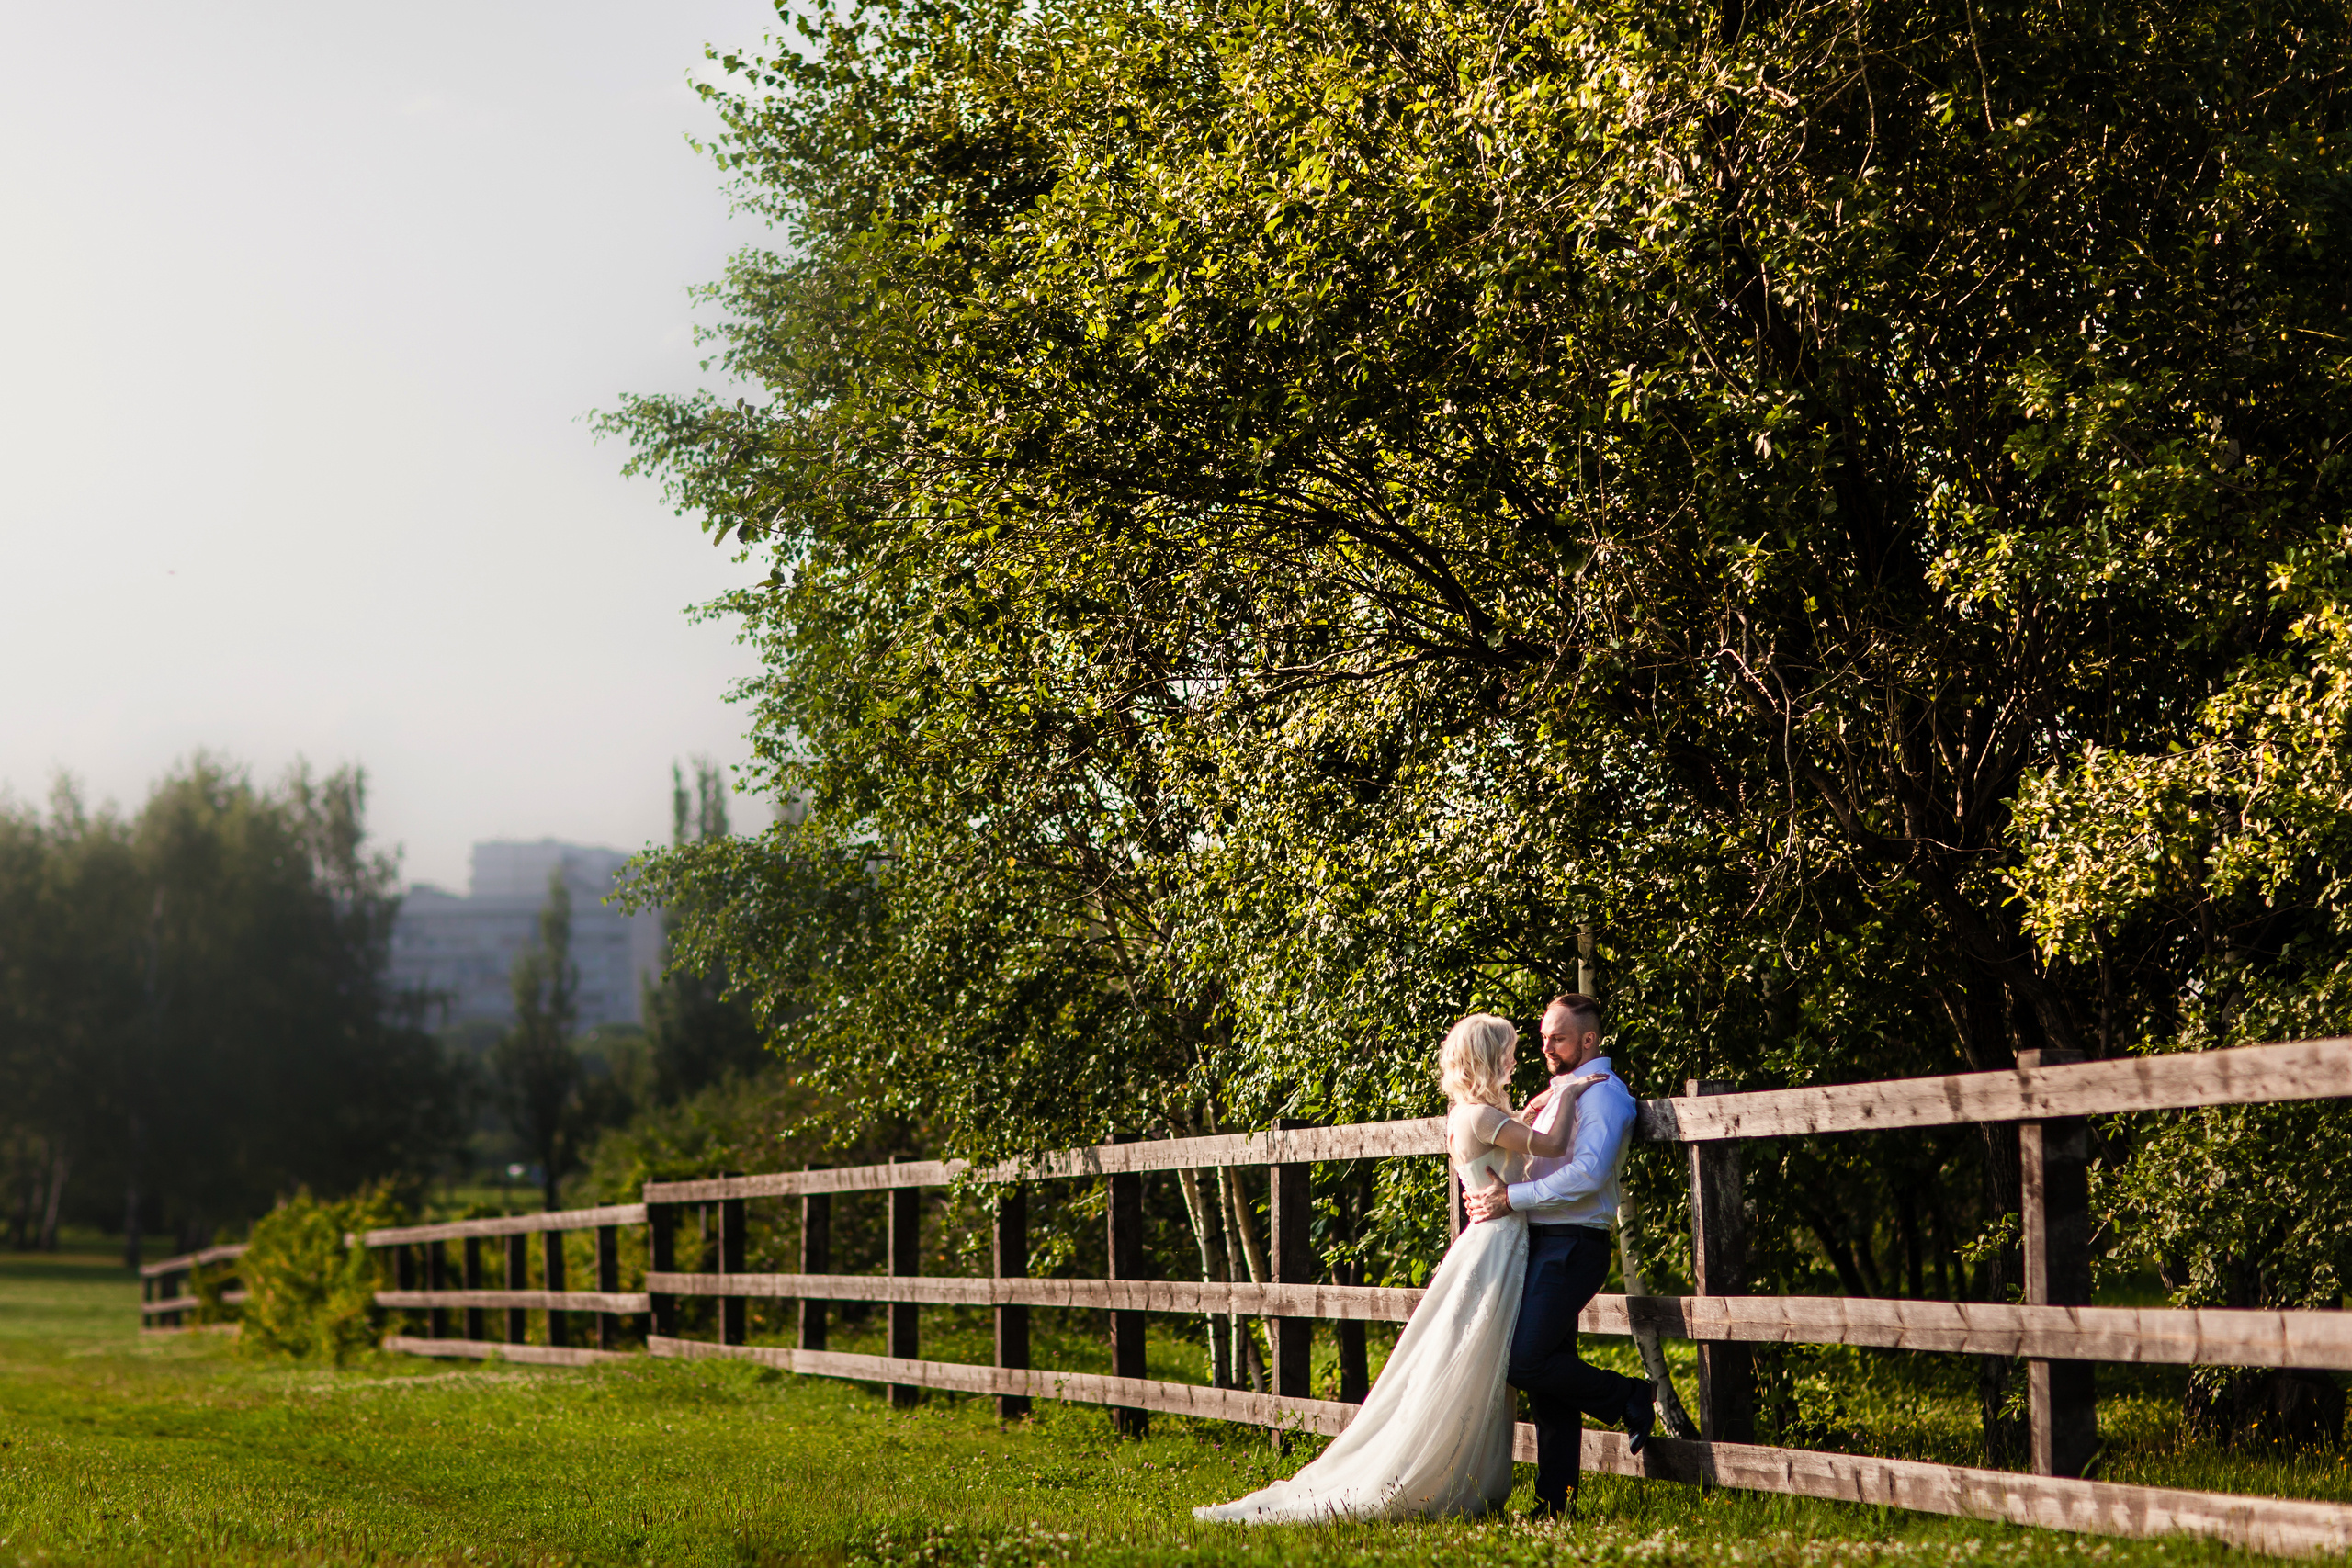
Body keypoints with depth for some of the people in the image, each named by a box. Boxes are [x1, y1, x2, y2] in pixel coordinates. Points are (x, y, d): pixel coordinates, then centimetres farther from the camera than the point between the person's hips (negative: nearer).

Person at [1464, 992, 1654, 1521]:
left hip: (1572, 1246, -9)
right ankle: (1556, 1501, 8)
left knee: (1526, 1364, -17)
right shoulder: (1564, 1093, 21)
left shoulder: (1603, 1092, -9)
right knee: (1548, 1375, 7)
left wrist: (1510, 1198, -22)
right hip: (1543, 1243, 9)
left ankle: (1628, 1399, 1)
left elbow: (1588, 1173, -22)